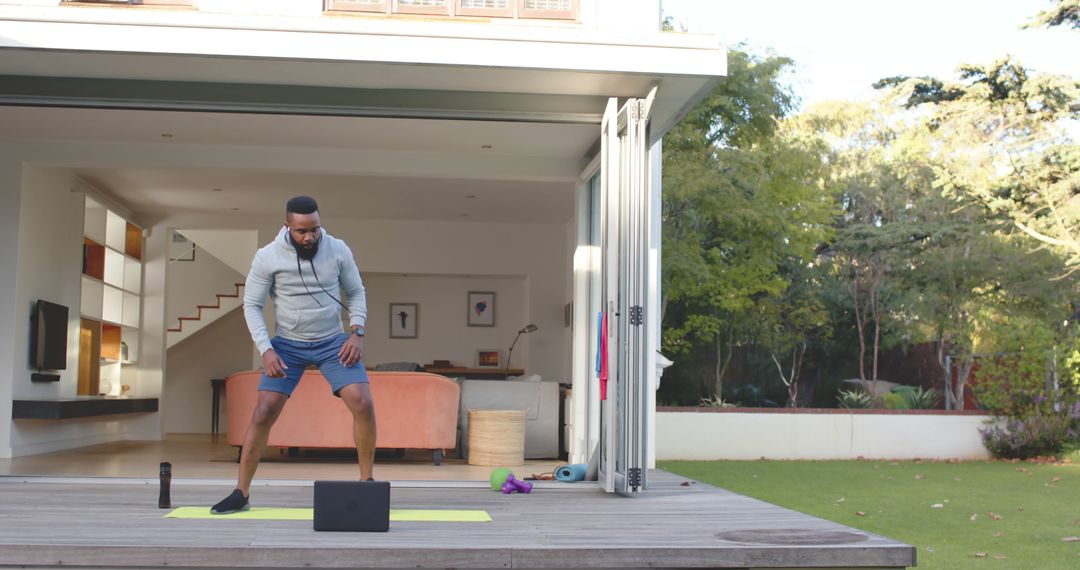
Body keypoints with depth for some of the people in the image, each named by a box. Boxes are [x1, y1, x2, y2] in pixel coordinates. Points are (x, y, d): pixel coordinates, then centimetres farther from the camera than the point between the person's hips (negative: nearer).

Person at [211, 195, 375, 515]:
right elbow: (252, 305, -6)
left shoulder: (338, 250, -8)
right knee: (263, 414, -10)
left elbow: (356, 292, 4)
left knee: (363, 405, -15)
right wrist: (266, 351, -17)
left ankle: (367, 483, 1)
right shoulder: (268, 257, -13)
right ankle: (241, 493, 4)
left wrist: (356, 333, -11)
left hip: (333, 341, 1)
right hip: (288, 344, -1)